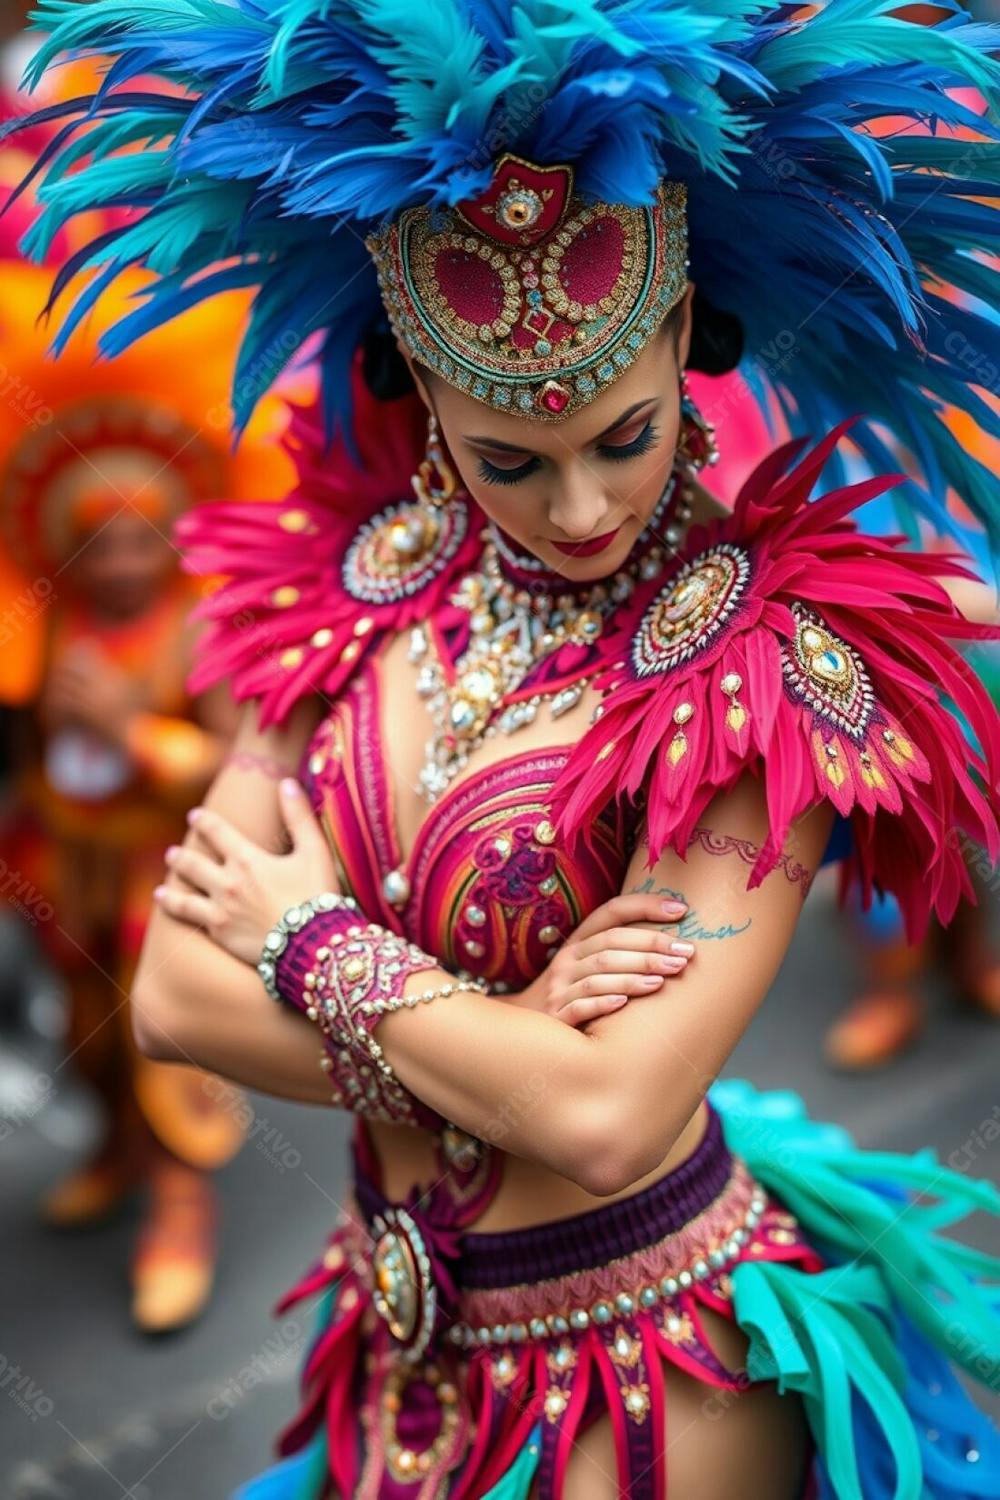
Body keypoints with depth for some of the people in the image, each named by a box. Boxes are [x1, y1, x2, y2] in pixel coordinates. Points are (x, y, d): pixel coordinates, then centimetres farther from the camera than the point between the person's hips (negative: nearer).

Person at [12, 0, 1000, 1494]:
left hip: (651, 1371, -4)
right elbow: (173, 999, -8)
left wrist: (314, 941, -15)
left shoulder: (767, 666, -20)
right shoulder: (356, 584, -6)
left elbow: (607, 1118, -26)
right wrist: (504, 1035, -18)